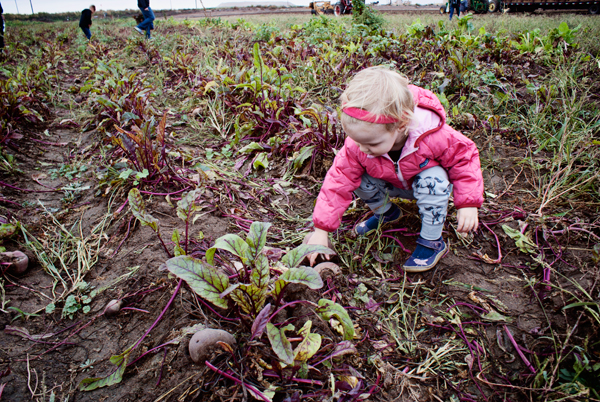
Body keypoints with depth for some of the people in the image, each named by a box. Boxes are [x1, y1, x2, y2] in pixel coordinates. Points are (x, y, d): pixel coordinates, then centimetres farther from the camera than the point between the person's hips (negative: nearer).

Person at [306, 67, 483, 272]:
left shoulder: (434, 136, -37)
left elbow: (464, 157, -20)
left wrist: (468, 204, -25)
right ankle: (385, 212, 10)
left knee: (432, 180, -35)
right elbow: (339, 182, -25)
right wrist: (321, 229, -27)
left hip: (427, 182, -2)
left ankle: (432, 242, -14)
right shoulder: (357, 145, -30)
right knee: (361, 180, -23)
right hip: (394, 184, 3)